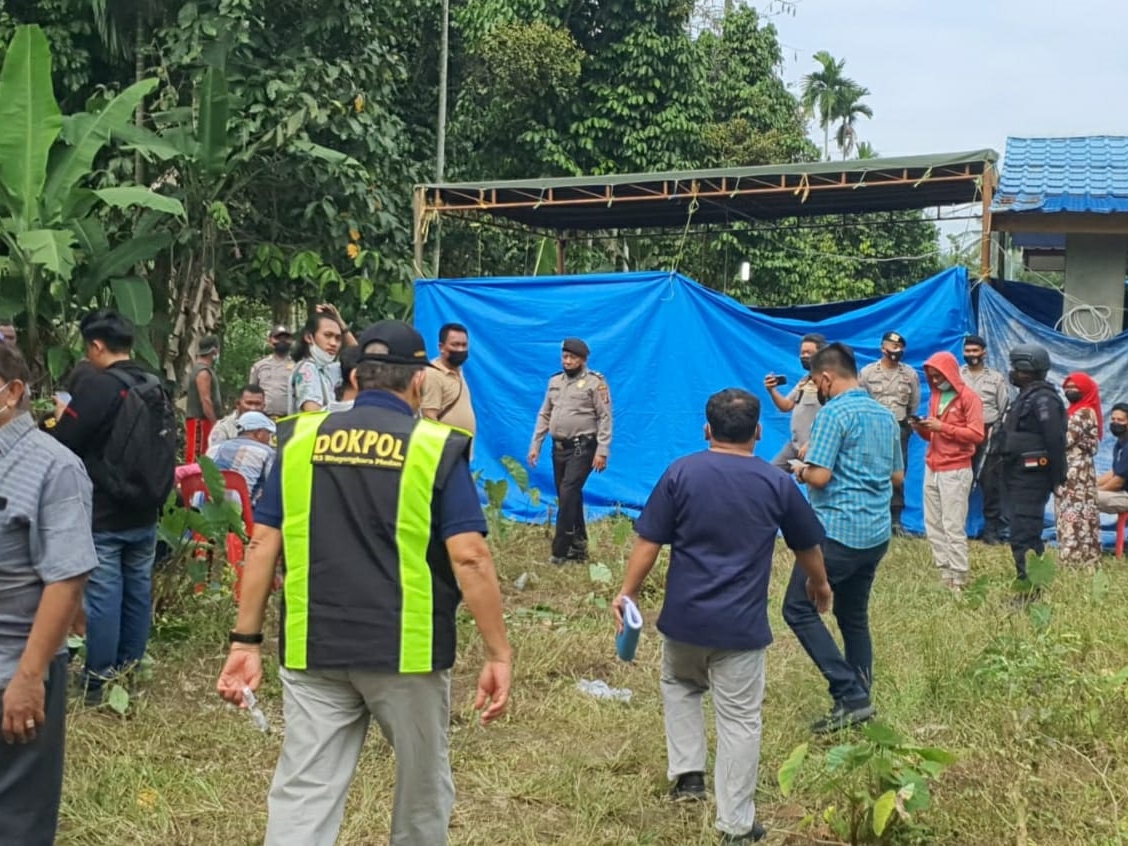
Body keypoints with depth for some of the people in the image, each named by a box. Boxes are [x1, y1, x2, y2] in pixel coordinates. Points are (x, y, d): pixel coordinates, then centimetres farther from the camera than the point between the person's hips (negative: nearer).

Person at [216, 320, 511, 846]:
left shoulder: (301, 440, 3)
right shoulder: (436, 448, -6)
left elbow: (263, 547, 2)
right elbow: (469, 559, -12)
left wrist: (245, 641, 7)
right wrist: (498, 654, -7)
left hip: (312, 649, 2)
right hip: (406, 650, -2)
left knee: (303, 796, 5)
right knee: (422, 790, 18)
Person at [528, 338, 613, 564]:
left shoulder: (595, 382, -7)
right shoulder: (555, 382, 12)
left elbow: (605, 418, -10)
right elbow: (544, 416, 17)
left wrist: (602, 451, -17)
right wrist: (535, 446, 12)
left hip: (582, 448, -7)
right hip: (559, 448, 7)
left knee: (568, 494, -14)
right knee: (569, 497, 11)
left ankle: (560, 551, -11)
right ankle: (578, 547, 21)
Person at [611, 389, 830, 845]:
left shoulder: (681, 473, -6)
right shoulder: (777, 482, -1)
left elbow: (648, 542, -6)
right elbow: (807, 546, 12)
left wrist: (627, 592, 6)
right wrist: (819, 584, 31)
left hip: (684, 617, 1)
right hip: (742, 624, 0)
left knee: (679, 685, 29)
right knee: (740, 721, 7)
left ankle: (687, 773, 22)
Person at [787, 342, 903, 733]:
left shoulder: (833, 413, -13)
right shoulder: (886, 415, 12)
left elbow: (819, 477, -18)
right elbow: (897, 476, 20)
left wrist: (802, 470, 2)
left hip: (839, 531, -8)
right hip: (876, 533, 8)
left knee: (799, 609, -2)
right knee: (854, 615, 17)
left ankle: (851, 695, -8)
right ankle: (859, 698, 18)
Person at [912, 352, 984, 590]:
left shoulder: (969, 397, -7)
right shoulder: (935, 395, 16)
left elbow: (977, 435, -14)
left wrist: (943, 427, -18)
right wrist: (921, 428, 0)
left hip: (955, 471, -7)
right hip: (931, 469, 7)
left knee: (953, 527, -8)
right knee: (933, 525, 5)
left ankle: (959, 580, -4)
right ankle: (944, 574, 11)